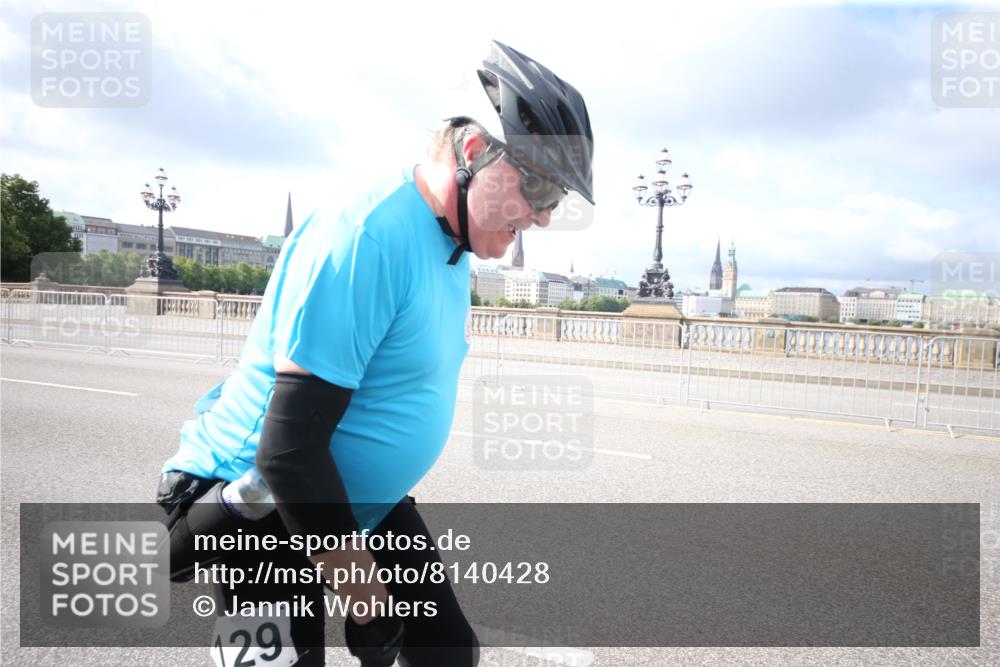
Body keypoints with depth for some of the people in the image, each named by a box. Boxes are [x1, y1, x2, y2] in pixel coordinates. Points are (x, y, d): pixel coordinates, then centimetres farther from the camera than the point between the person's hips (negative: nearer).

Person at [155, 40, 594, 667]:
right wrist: (366, 596, -18)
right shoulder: (367, 238, -28)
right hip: (253, 504, -7)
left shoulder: (454, 245, 1)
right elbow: (289, 450, -29)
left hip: (366, 499, 8)